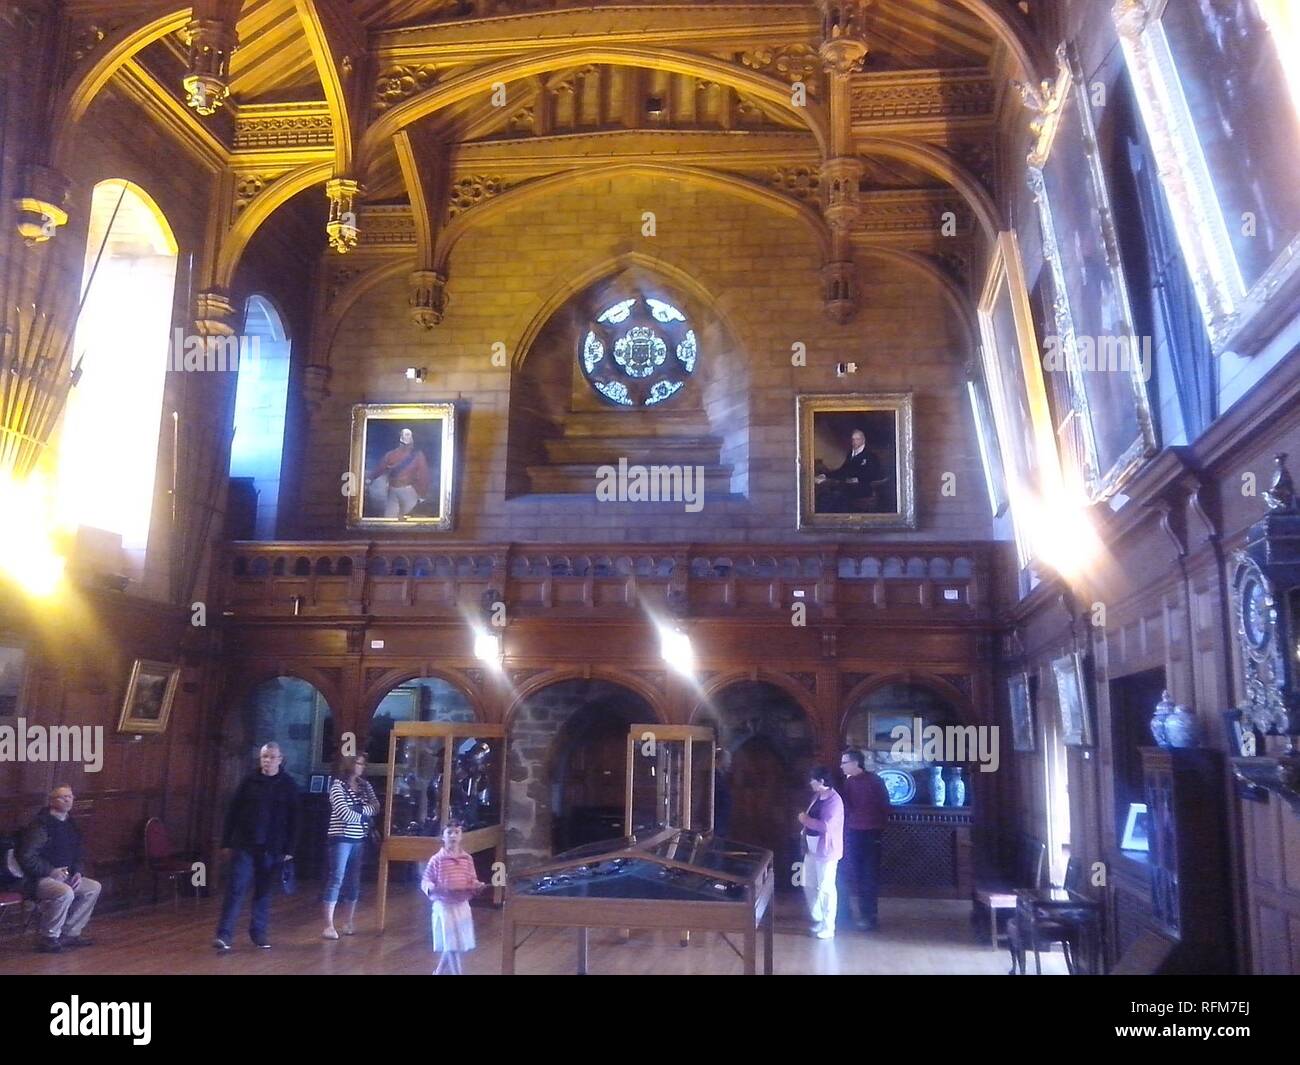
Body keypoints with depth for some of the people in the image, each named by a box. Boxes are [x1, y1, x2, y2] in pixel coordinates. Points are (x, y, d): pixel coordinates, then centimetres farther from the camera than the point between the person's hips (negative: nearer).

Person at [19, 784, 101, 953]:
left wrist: (77, 873, 3)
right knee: (66, 893, -34)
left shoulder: (70, 825, 12)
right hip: (40, 879, -9)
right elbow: (26, 857, -21)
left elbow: (77, 855, 22)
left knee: (94, 888, -1)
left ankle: (70, 933, 6)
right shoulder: (41, 825, -15)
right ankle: (48, 937, -15)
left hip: (65, 876, 9)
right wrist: (51, 871, -21)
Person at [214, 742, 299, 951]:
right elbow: (233, 812, 4)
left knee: (264, 893, 9)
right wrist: (226, 842, 1)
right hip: (244, 846, 0)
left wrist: (289, 849, -3)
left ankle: (259, 933, 21)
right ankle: (224, 935, -1)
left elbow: (293, 820, 0)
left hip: (272, 849, 0)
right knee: (236, 890, -4)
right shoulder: (249, 781, 1)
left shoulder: (288, 785, 0)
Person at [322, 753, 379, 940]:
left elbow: (376, 807, 4)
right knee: (336, 879, -8)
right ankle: (329, 926, -6)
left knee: (354, 881, 11)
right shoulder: (338, 785, -9)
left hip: (359, 839, 6)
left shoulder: (365, 785, 10)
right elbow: (345, 814, -16)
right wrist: (364, 814, -3)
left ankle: (348, 922, 22)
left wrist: (357, 810, -10)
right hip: (342, 838, -6)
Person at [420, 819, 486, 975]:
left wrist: (477, 885, -13)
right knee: (451, 945, -3)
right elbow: (425, 881, -6)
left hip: (462, 906, 5)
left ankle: (438, 972, 34)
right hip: (444, 906, -5)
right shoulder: (436, 860, -11)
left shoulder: (467, 859, 1)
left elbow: (472, 880, 8)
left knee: (456, 945, 15)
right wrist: (430, 888, -27)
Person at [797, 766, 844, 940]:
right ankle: (817, 920, 29)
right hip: (812, 848, 9)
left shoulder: (834, 800, -19)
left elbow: (826, 826, -27)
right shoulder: (817, 797, 9)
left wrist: (806, 820, -17)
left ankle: (828, 928, 8)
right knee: (809, 886, 14)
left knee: (826, 889, -1)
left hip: (826, 850, -9)